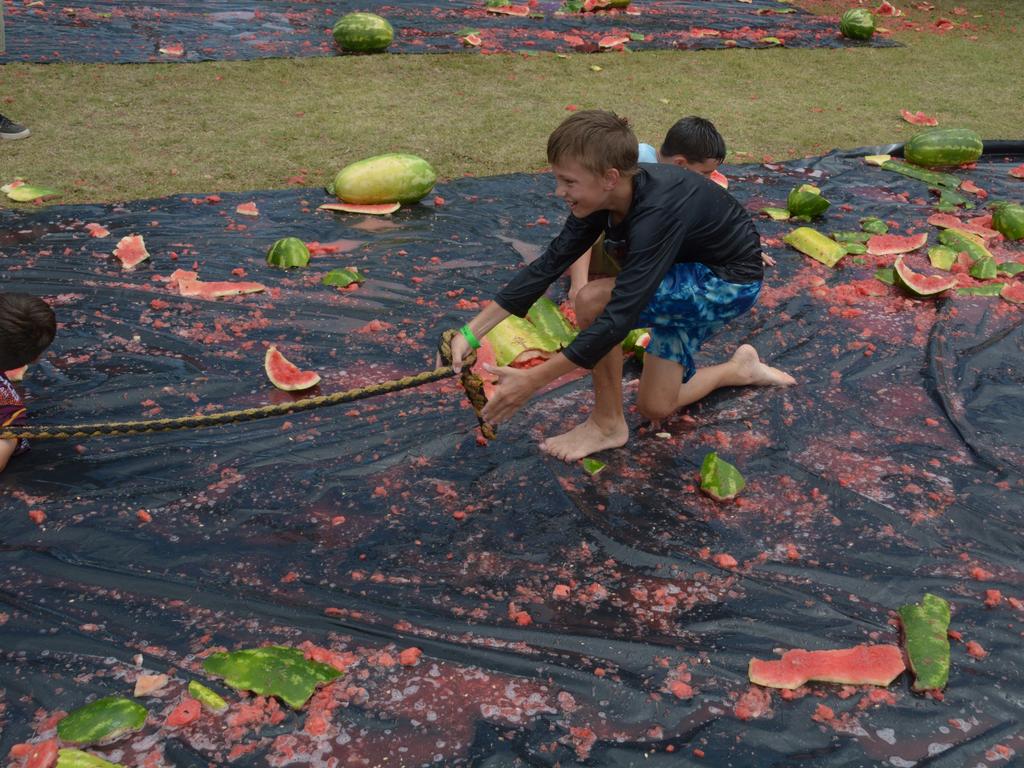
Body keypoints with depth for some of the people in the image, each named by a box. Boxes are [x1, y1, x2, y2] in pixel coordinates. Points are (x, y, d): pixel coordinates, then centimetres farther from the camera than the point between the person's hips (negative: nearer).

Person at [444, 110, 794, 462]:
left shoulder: (657, 213, -38)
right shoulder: (604, 195, -14)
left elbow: (620, 317, -40)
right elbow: (547, 266, -10)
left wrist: (532, 380, -38)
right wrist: (471, 332, -15)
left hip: (731, 281, -8)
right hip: (688, 269, 8)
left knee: (594, 301, -27)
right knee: (655, 407, 9)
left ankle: (607, 424, -7)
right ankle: (741, 368, 31)